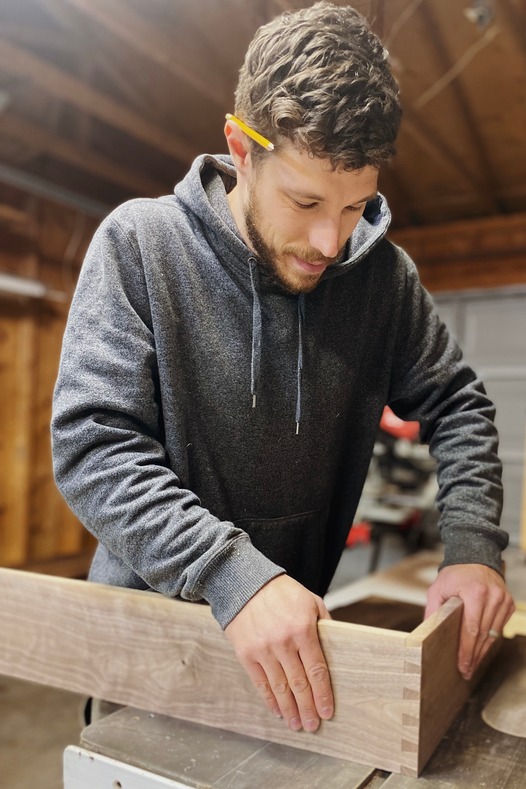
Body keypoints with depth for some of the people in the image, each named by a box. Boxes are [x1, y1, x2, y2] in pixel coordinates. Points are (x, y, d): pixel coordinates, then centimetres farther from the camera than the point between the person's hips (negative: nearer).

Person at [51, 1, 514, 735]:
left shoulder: (382, 271, -9)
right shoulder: (138, 242, -18)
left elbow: (457, 406, 0)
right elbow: (92, 444, -25)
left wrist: (473, 542, -17)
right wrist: (233, 573, -37)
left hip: (294, 623, 3)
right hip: (149, 613, -2)